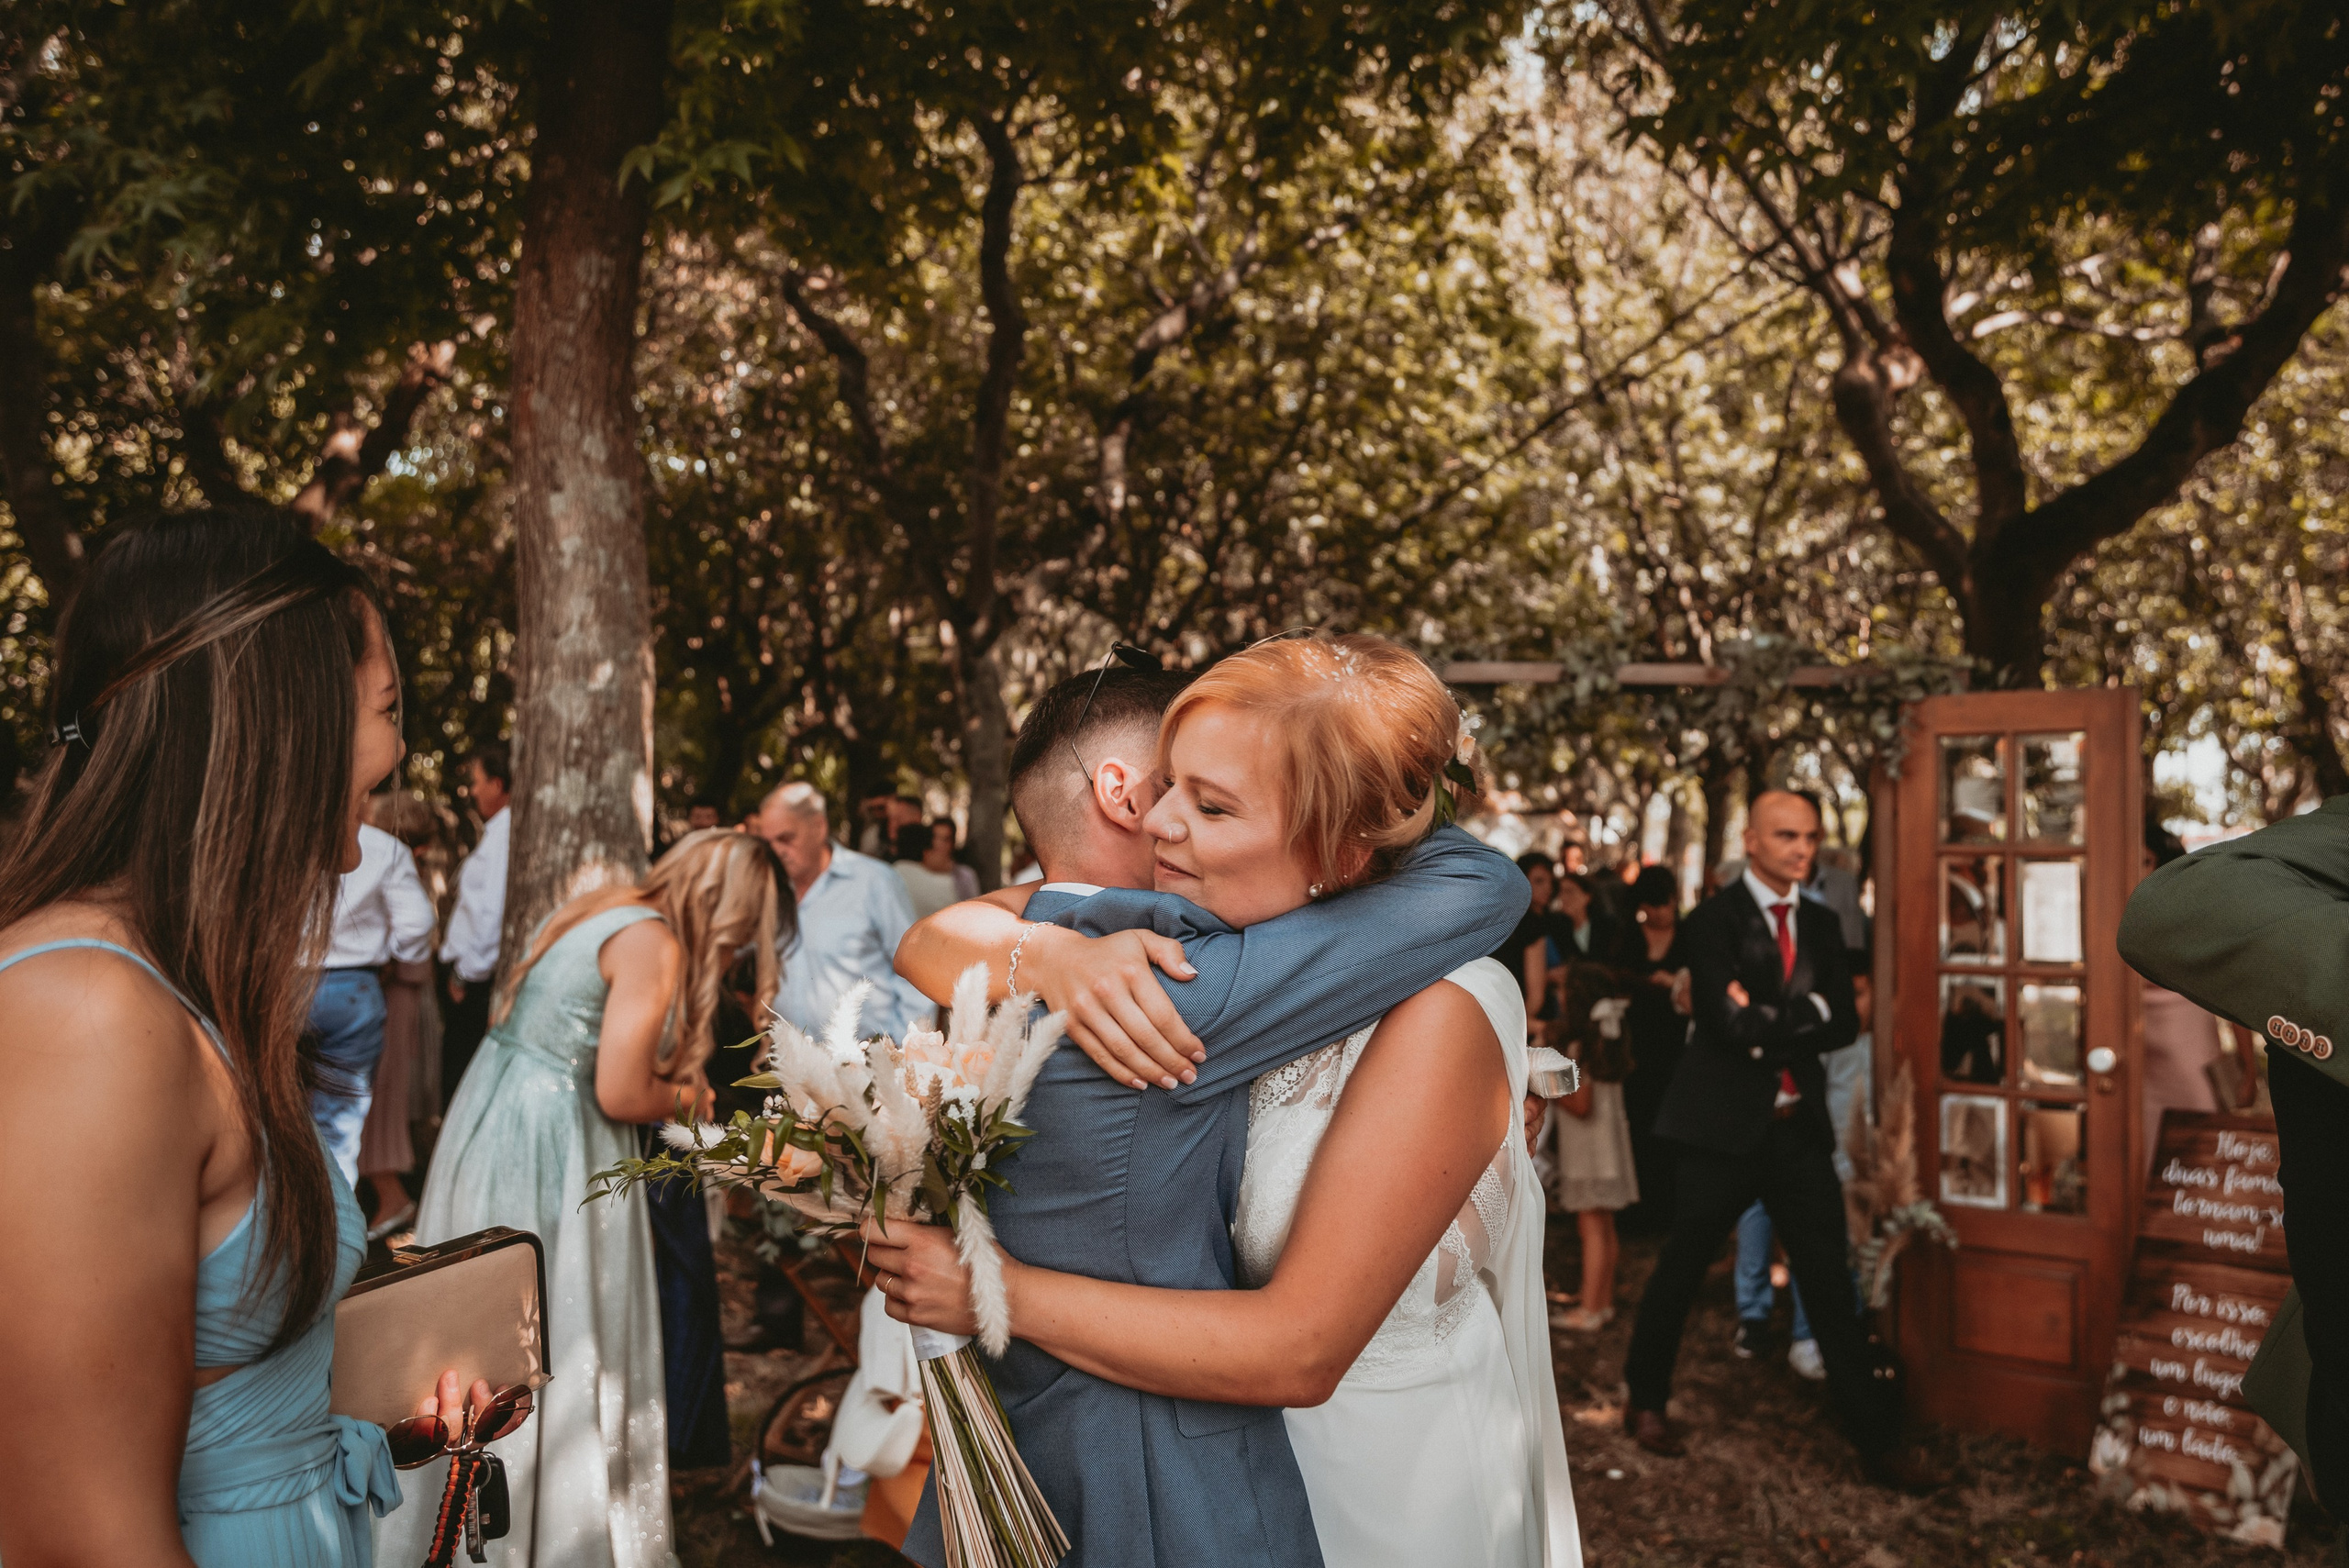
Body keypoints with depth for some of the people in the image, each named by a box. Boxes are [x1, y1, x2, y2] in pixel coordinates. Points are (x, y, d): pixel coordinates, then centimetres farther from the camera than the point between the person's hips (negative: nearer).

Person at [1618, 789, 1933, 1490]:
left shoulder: (1823, 925, 10)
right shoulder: (1714, 920, -8)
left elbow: (1844, 1024, -1)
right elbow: (1730, 1022, -20)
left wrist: (1764, 1025, -12)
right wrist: (1806, 1012, -10)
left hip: (1801, 1126, 5)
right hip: (1726, 1124, -4)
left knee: (1831, 1283, 6)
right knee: (1681, 1272, 9)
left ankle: (1877, 1440, 13)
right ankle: (1646, 1401, 28)